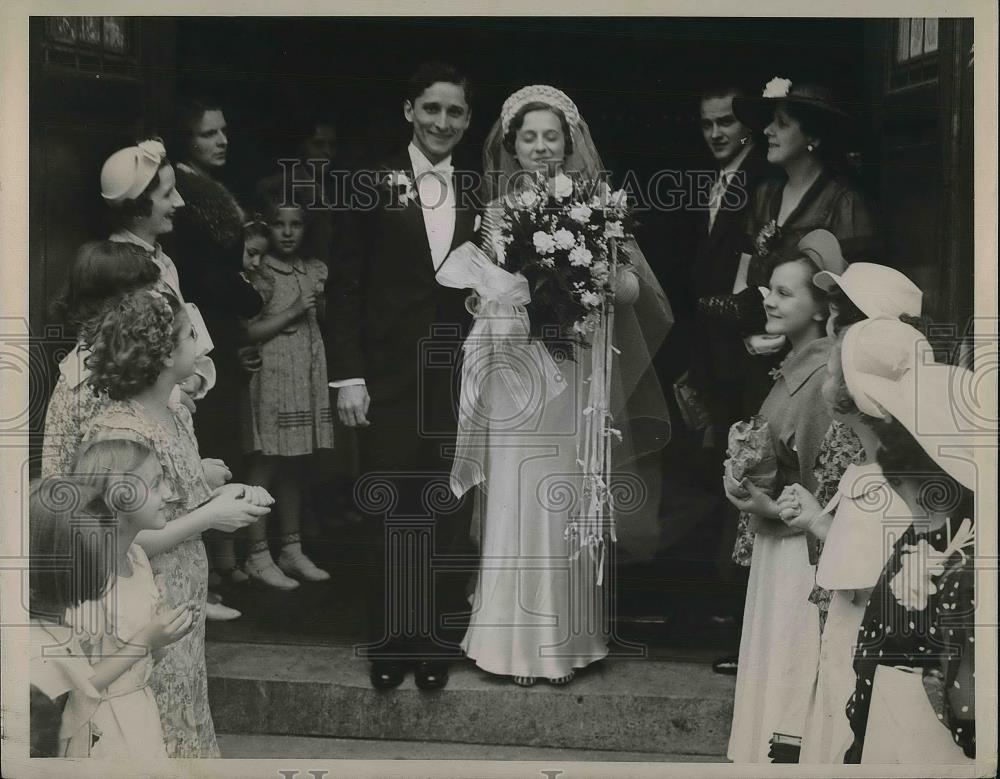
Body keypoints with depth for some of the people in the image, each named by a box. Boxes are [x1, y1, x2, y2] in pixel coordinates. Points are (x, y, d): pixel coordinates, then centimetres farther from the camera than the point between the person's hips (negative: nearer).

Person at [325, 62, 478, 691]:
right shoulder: (374, 185, 0)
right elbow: (345, 286, -2)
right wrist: (347, 374, -8)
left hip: (457, 379, 2)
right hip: (387, 378, -2)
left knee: (449, 515, 6)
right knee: (391, 515, 4)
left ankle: (437, 640, 19)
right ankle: (390, 640, 18)